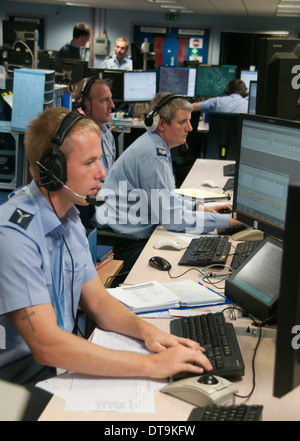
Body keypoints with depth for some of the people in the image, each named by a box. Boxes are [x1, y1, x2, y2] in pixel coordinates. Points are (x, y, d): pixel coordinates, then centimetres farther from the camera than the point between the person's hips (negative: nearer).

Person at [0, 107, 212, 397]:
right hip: (23, 382, -8)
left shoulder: (69, 219, 6)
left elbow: (96, 300, 10)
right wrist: (151, 365, -30)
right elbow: (47, 346, -31)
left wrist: (145, 330, -9)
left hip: (62, 362, 8)